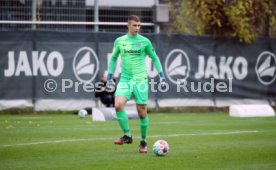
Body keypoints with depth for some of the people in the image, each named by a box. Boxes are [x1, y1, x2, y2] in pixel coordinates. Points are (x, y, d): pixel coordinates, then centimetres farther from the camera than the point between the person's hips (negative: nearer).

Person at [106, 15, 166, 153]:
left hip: (140, 80, -1)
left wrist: (161, 75, 2)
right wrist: (110, 77, 12)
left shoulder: (144, 42, 0)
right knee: (118, 105, -22)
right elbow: (113, 58, 17)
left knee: (142, 112, -1)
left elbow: (154, 58, 10)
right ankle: (127, 135, -9)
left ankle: (143, 142, 17)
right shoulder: (119, 41, 4)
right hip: (125, 80, 1)